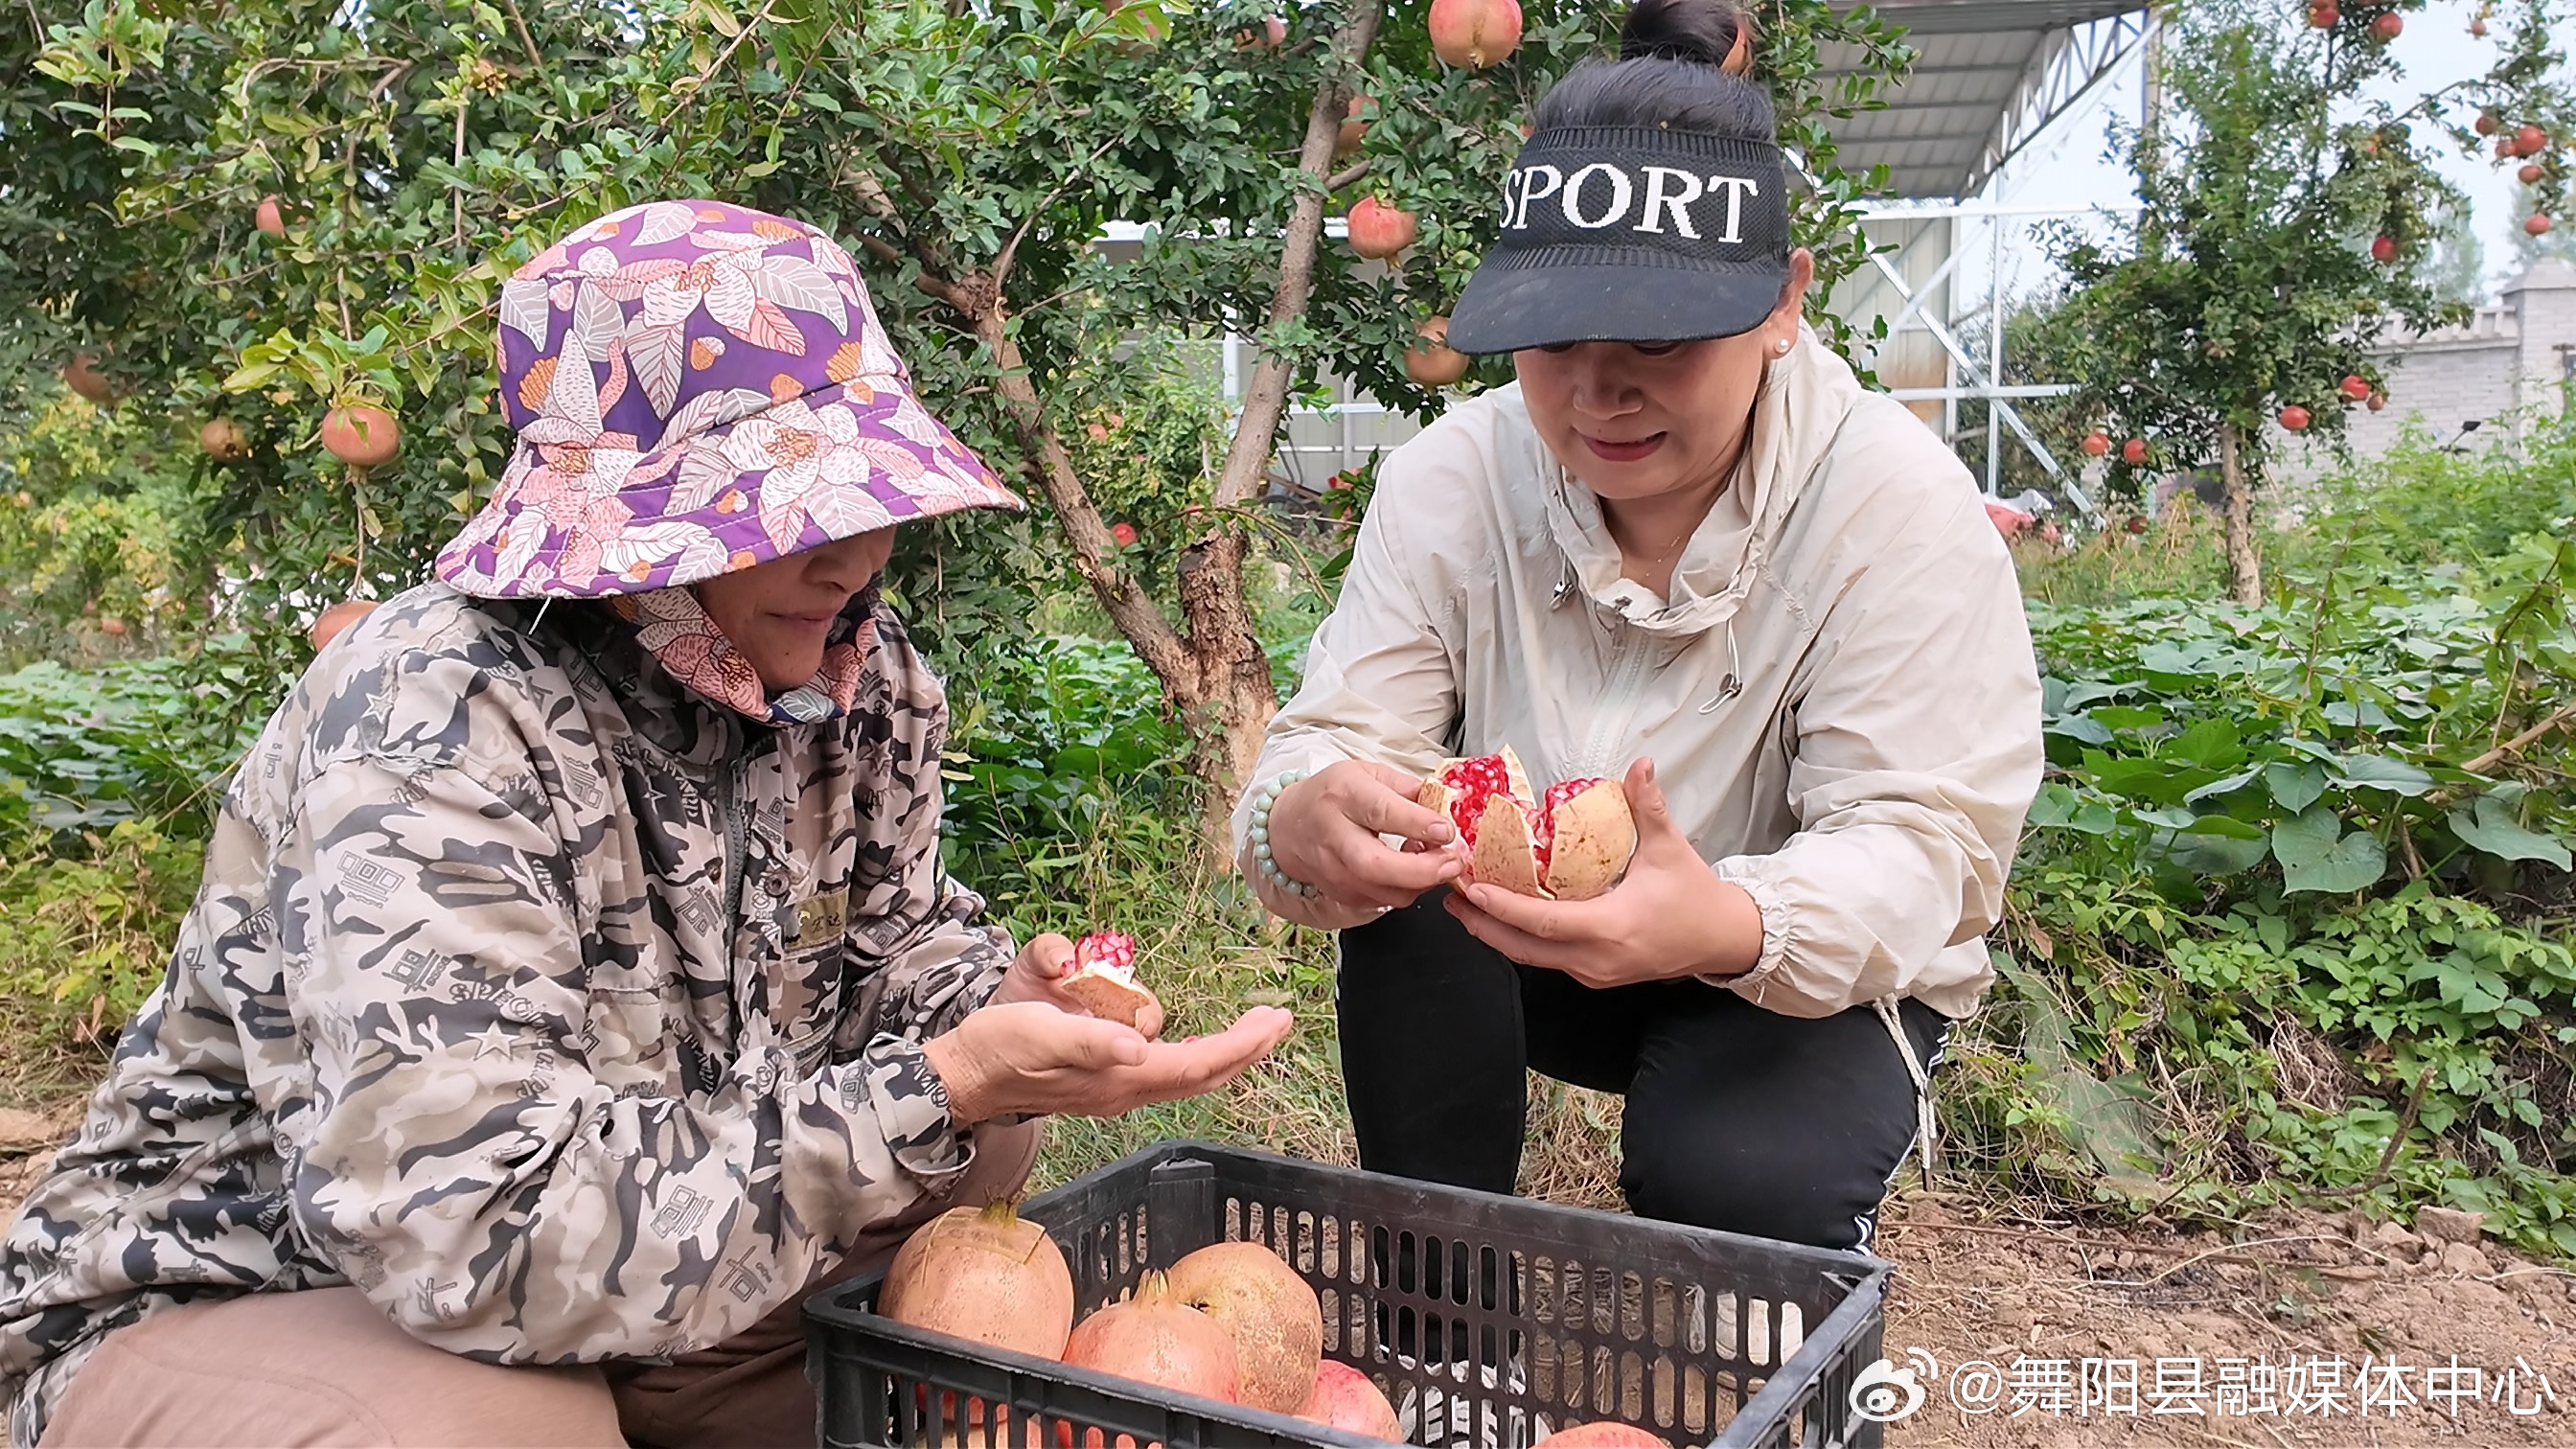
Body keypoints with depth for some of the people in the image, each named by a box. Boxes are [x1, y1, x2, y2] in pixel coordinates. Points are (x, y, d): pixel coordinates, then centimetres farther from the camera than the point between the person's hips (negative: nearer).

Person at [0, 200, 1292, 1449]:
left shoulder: (864, 682, -8)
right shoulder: (439, 719, -30)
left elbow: (887, 936, 9)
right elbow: (480, 1232, -38)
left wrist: (997, 1000, -15)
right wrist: (943, 1089, -38)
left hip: (630, 1295, 6)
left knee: (987, 1139, -9)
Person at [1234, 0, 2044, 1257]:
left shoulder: (1899, 505, -22)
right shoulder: (1449, 480, -15)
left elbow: (1922, 839, -27)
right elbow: (1337, 738, -21)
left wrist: (1733, 927, -51)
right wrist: (1305, 822, -49)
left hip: (1811, 976, -2)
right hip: (1519, 955, 2)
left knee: (1734, 1179, -31)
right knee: (1403, 888, -28)